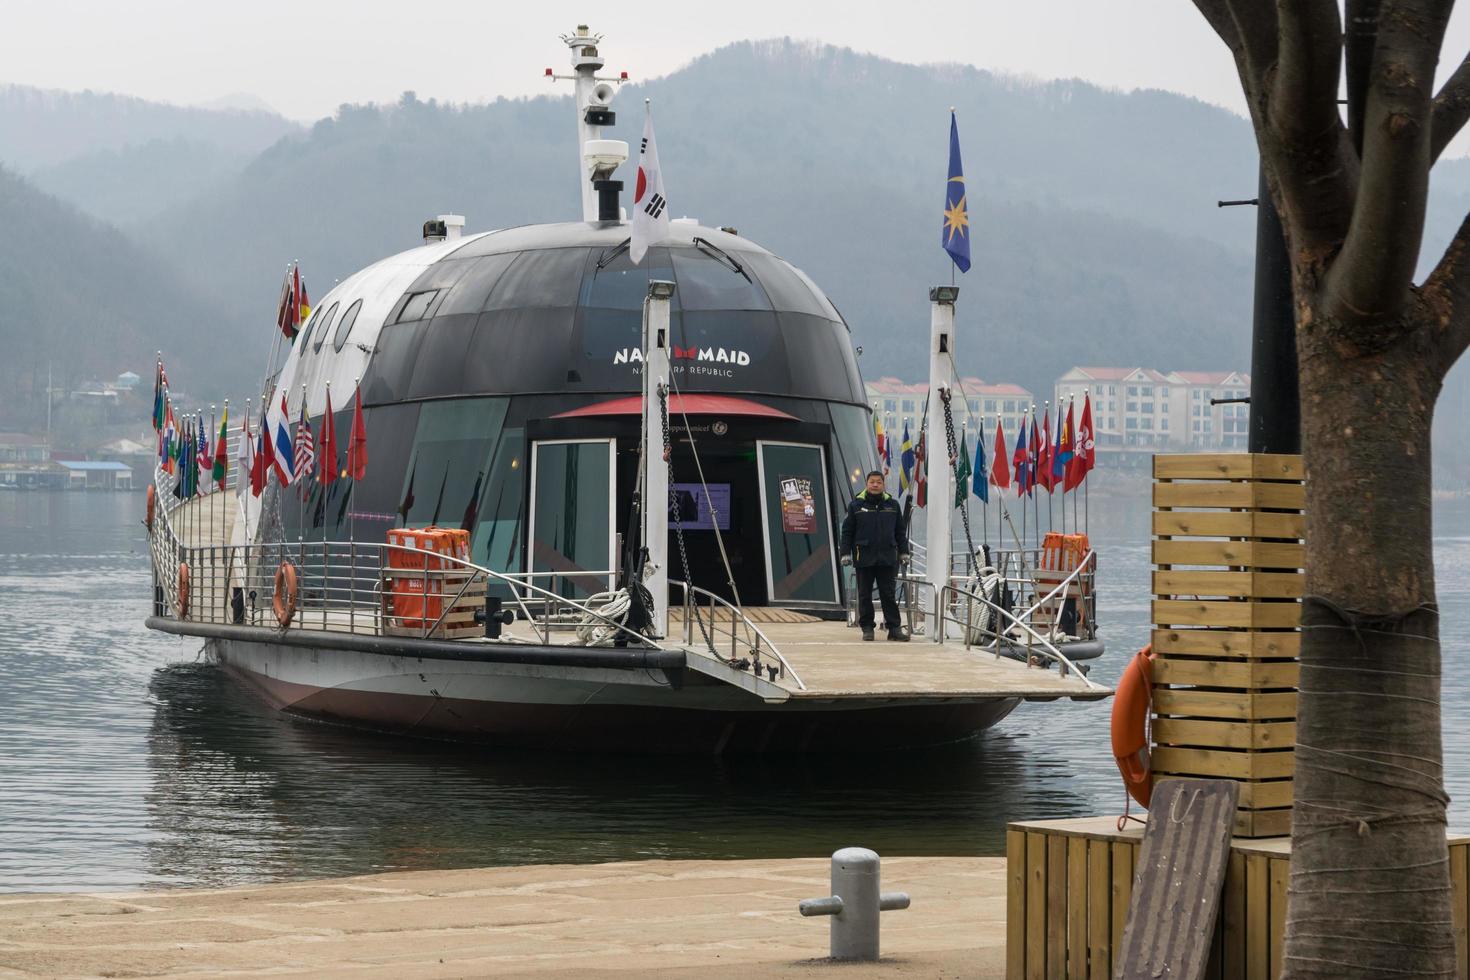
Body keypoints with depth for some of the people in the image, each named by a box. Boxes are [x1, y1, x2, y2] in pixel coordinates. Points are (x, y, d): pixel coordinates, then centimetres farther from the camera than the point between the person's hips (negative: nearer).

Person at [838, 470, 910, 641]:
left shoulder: (892, 505, 8)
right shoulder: (856, 506, 2)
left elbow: (900, 531, 14)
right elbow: (847, 532, 3)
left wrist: (904, 552, 10)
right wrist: (845, 553, -3)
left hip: (887, 558, 1)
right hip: (864, 558, -1)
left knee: (889, 595, 0)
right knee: (865, 595, 4)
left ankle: (894, 628, 1)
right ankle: (867, 628, 12)